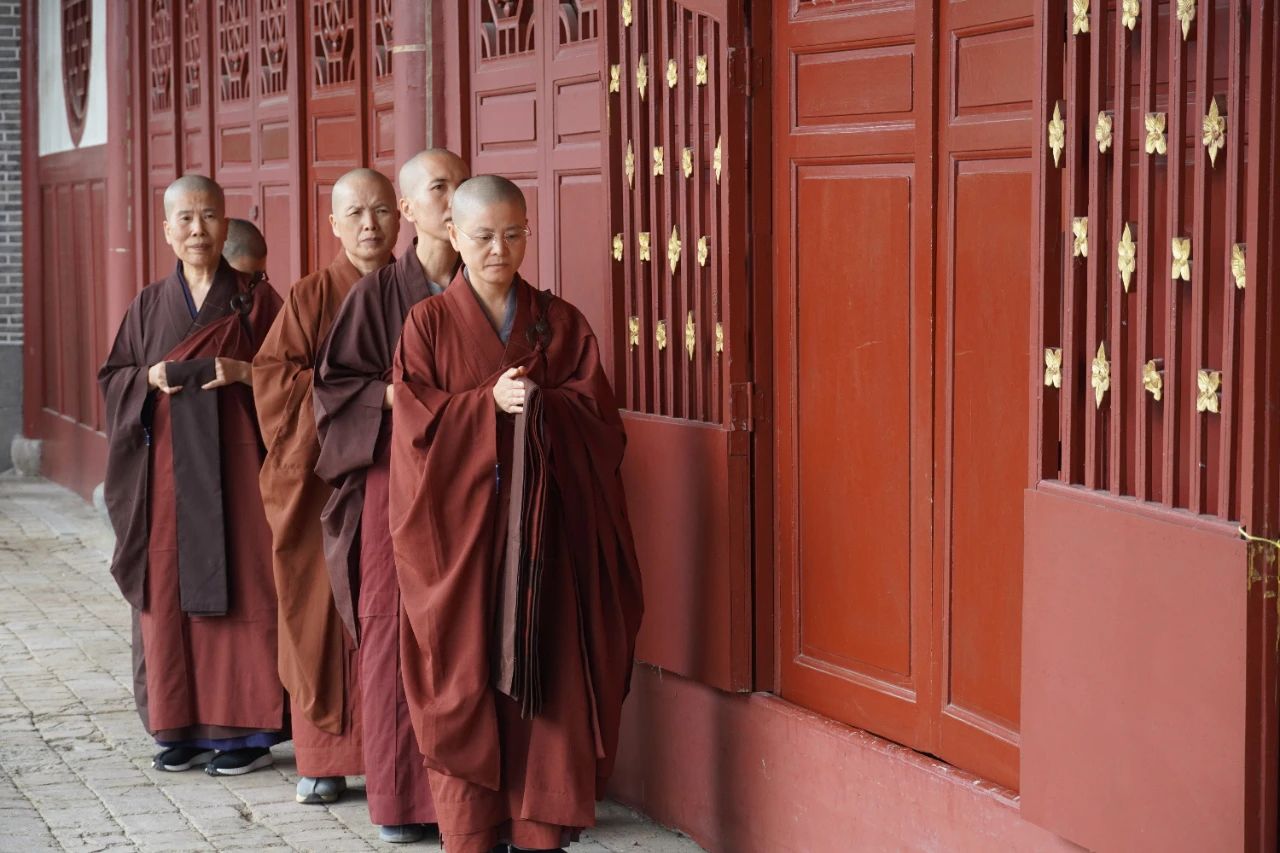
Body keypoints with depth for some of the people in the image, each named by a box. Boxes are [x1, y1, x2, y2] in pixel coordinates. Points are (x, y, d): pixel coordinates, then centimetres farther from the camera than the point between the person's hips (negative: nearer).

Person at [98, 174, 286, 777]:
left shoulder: (256, 300, 3)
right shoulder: (150, 305, 10)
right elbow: (112, 377, 12)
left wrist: (244, 373, -15)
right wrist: (150, 379, -8)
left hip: (234, 465, -3)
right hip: (167, 471, 3)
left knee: (238, 588, -3)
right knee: (170, 593, 2)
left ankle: (246, 727, 1)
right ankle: (184, 726, 9)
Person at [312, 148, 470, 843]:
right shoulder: (377, 293, 0)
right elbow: (332, 381, -1)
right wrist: (397, 395, -14)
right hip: (394, 478, -2)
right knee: (395, 628, 0)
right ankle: (398, 796, 8)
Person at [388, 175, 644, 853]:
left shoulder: (561, 324, 8)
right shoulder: (428, 324, 4)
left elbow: (597, 415, 0)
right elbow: (416, 421, -5)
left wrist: (539, 405, -17)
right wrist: (490, 404, -18)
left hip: (542, 527, 1)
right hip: (458, 524, -1)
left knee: (543, 681, -1)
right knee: (463, 676, -1)